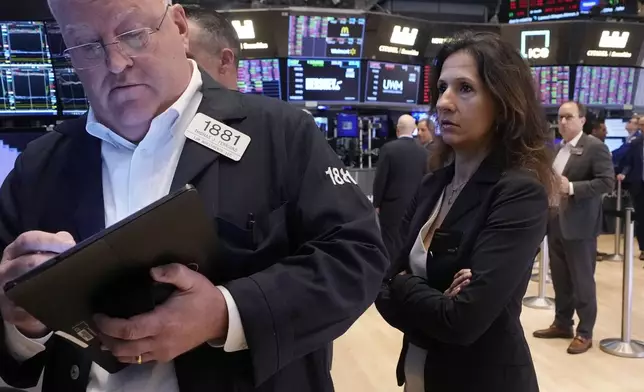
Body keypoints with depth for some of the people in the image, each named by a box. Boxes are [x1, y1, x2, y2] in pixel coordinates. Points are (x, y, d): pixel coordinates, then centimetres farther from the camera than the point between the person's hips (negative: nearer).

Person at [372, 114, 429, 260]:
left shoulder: (388, 148, -10)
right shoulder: (423, 152, 1)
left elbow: (380, 179, -9)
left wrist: (376, 203, 1)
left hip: (392, 205, -4)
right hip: (415, 206, 4)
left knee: (391, 244, 2)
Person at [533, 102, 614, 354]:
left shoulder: (595, 147, -9)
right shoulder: (556, 149, 13)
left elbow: (607, 182, -18)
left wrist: (571, 188, -24)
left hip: (579, 226, -7)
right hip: (555, 223, 7)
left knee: (582, 282, 4)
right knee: (560, 279, 15)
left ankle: (585, 332, 16)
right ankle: (562, 324, 29)